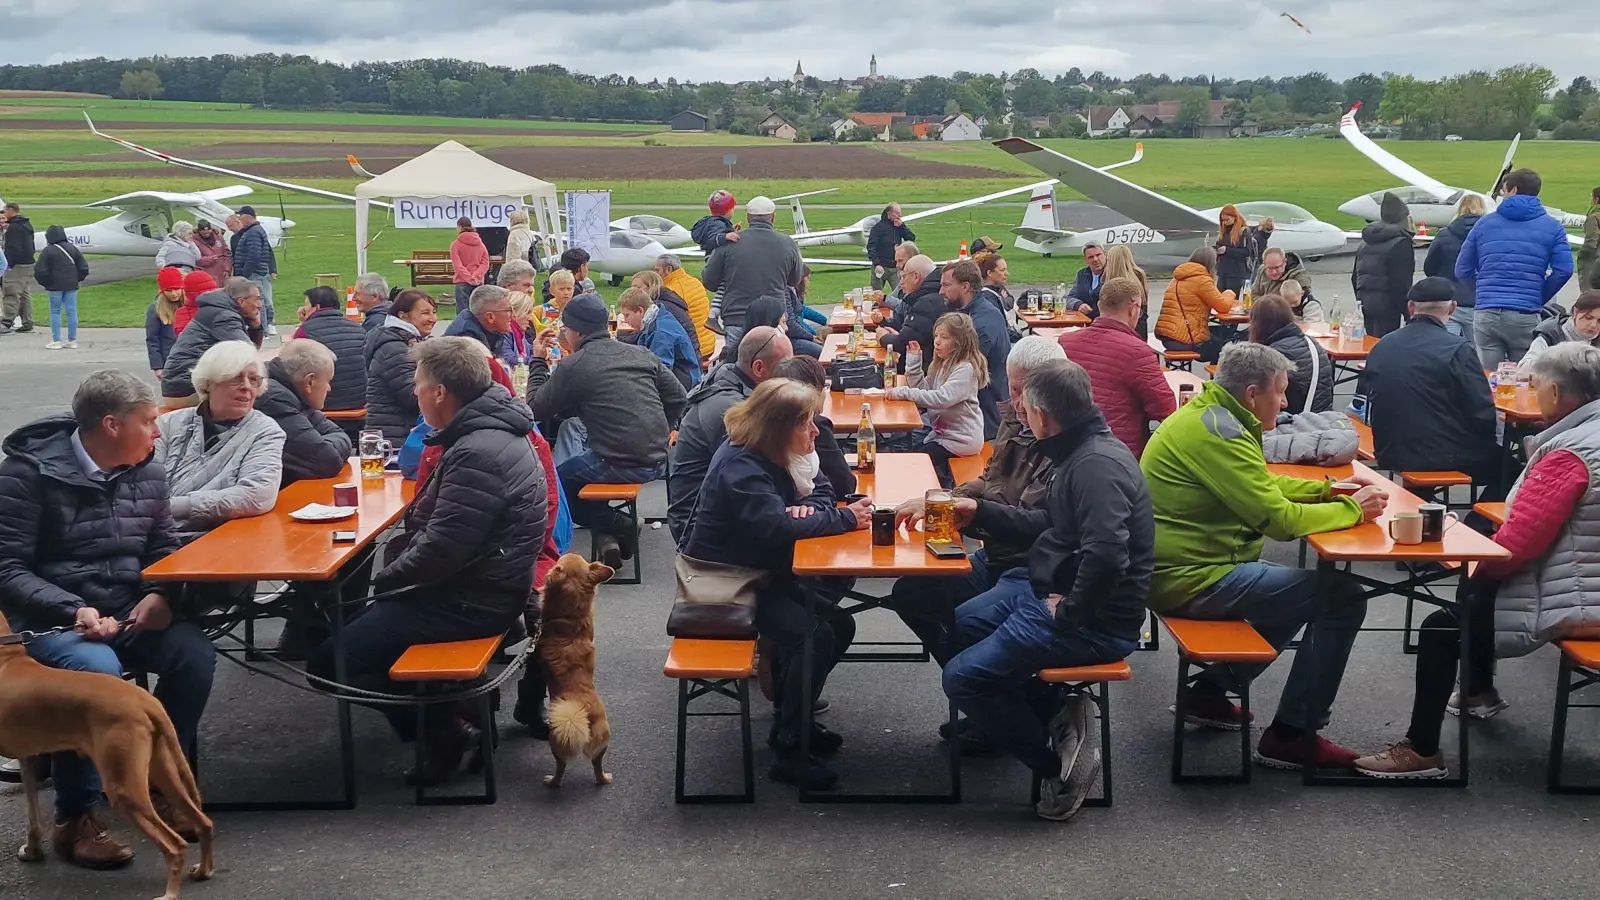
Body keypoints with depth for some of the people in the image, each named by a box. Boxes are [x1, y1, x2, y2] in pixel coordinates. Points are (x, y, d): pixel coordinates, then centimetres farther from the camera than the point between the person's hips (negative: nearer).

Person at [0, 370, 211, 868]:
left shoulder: (147, 472, 6)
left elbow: (162, 549, 15)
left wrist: (159, 594, -8)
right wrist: (73, 610, -26)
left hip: (127, 615, 5)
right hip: (50, 620, -5)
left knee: (196, 654, -22)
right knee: (98, 670, -35)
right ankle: (75, 817, -16)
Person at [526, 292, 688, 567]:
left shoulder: (573, 366, -7)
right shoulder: (642, 354, 8)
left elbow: (537, 410, 3)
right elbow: (677, 398, 12)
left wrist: (538, 361, 15)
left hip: (618, 467, -7)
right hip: (656, 462, 7)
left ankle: (616, 527, 9)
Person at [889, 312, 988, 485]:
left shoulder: (965, 369, -20)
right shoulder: (941, 365, 9)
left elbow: (942, 398, -30)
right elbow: (923, 388, 5)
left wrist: (904, 393, -32)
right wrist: (914, 360, -4)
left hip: (961, 438, -9)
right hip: (941, 431, 9)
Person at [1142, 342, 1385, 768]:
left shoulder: (1208, 415, 11)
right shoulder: (1218, 433, -20)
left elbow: (1263, 485, 24)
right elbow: (1281, 519, -21)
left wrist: (1327, 489, 13)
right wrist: (1352, 509, -6)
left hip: (1176, 569, 11)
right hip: (1192, 579, -11)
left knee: (1303, 590, 28)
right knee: (1343, 599, -8)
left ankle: (1210, 693, 25)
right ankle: (1291, 736, 0)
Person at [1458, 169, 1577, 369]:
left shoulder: (1485, 223, 9)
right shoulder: (1551, 227, 5)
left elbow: (1462, 270, 8)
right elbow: (1563, 270, -5)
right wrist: (1539, 299, 9)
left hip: (1486, 314, 1)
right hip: (1525, 317, -1)